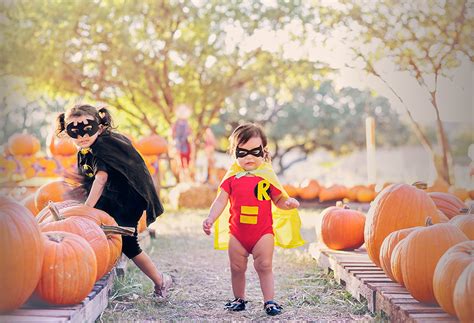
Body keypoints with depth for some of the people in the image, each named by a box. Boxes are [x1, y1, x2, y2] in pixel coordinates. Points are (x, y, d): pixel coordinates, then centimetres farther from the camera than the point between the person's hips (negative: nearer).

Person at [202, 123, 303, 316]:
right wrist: (210, 219, -13)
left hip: (263, 232, -2)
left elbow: (278, 200, 7)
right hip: (237, 233, 2)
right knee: (237, 268, 10)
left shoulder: (267, 176, -1)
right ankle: (239, 299, 26)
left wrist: (289, 203, -15)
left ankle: (269, 301, 7)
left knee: (264, 266, -1)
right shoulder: (232, 177, 0)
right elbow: (220, 201, 0)